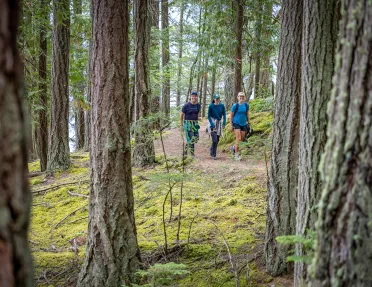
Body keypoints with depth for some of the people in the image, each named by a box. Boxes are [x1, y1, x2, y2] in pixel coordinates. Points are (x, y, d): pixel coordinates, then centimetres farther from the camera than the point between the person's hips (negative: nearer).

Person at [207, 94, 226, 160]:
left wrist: (224, 123, -12)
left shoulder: (222, 106, -1)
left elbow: (224, 115, 2)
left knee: (217, 139, 9)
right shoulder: (211, 106, -9)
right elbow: (209, 116, -7)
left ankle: (211, 149, 36)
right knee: (214, 139, -15)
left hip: (219, 123, 4)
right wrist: (212, 125, -18)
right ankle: (213, 155, -5)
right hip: (212, 123, -4)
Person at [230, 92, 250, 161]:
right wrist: (231, 125, -7)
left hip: (243, 124, 5)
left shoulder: (246, 105, 1)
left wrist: (249, 123, 14)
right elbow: (231, 116, -4)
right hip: (236, 123, -5)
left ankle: (234, 147, 38)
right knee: (238, 138, -15)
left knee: (242, 139, 9)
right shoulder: (235, 105, -10)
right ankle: (236, 155, -8)